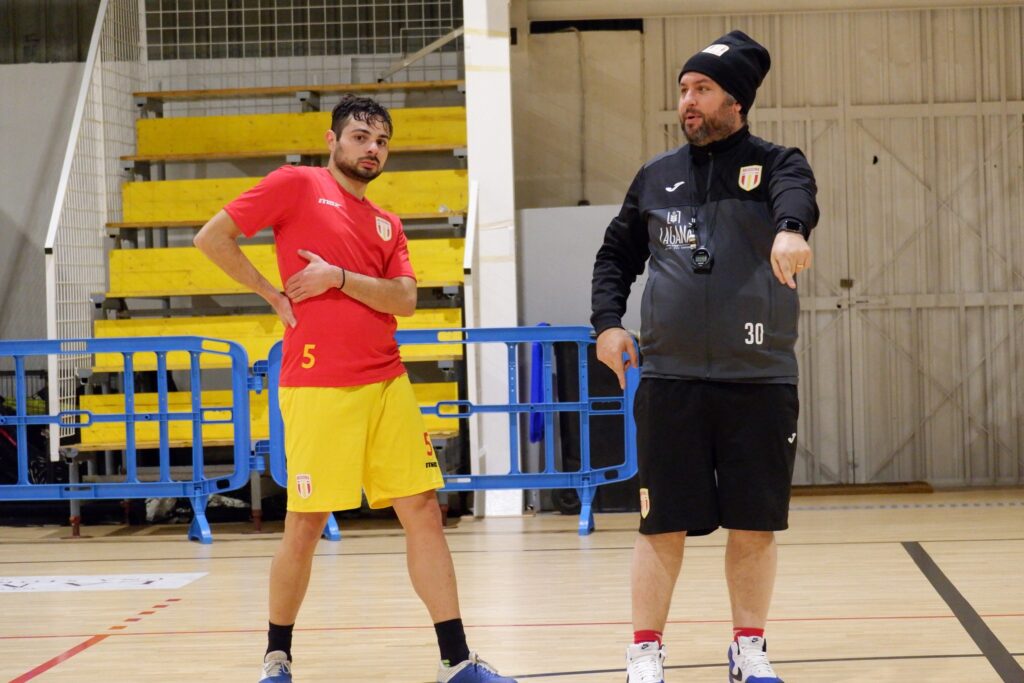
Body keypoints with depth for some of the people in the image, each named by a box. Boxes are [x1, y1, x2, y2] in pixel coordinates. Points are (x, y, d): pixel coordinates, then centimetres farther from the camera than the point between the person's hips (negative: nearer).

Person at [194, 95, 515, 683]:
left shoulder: (387, 224, 17)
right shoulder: (297, 185, 2)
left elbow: (405, 299, 2)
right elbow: (212, 238, -1)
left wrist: (339, 277, -11)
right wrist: (272, 294, -1)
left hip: (387, 384, 5)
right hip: (317, 386, -5)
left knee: (424, 512, 2)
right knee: (306, 526, -1)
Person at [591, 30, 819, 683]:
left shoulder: (774, 163, 2)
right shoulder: (657, 176, 12)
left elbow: (797, 194, -21)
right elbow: (617, 255, 21)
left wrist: (790, 227, -45)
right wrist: (608, 319, 4)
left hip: (761, 382, -1)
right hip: (670, 382, 2)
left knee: (755, 525, 6)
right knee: (664, 525, 2)